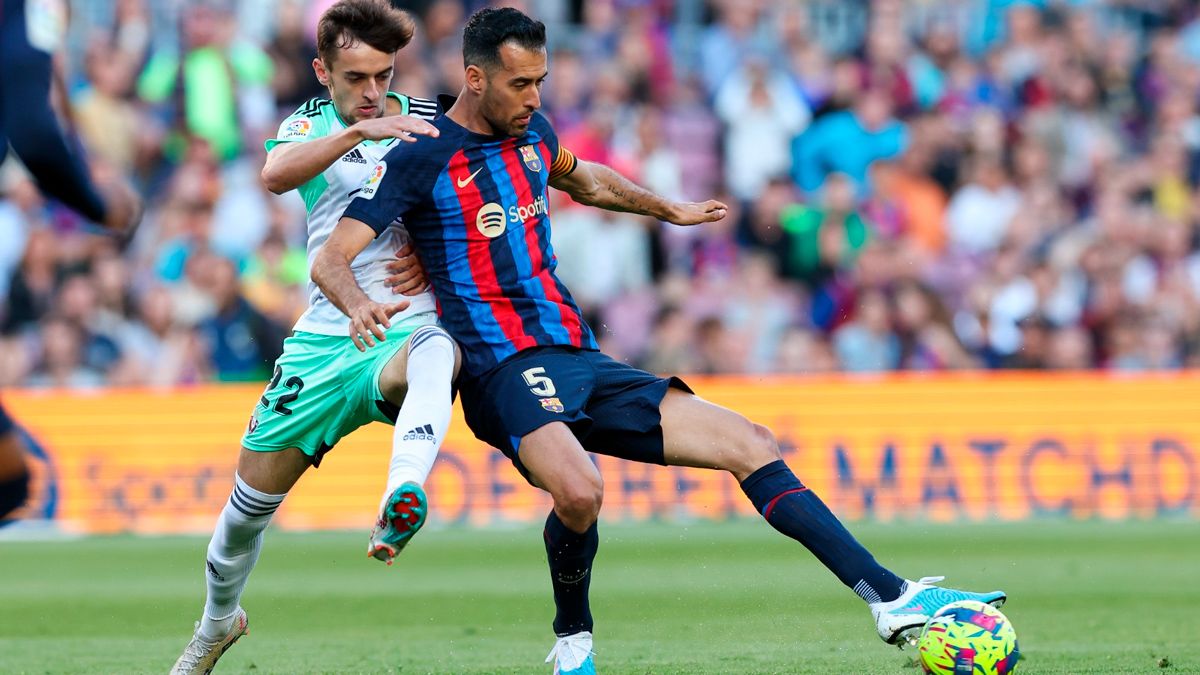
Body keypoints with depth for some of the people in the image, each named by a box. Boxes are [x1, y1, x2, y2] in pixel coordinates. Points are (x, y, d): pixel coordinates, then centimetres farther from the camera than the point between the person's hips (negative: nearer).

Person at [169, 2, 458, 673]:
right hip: (326, 335, 2)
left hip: (406, 328, -2)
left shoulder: (430, 121, 4)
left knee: (436, 353, -41)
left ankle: (403, 502, -66)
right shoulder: (312, 123, 6)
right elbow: (276, 174, -19)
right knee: (254, 492, 7)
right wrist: (359, 131, -32)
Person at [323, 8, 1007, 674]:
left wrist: (669, 210, 48)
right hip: (507, 369, -7)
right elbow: (331, 259, -13)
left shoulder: (532, 133, 14)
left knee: (749, 443, -2)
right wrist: (358, 304, -35)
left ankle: (892, 598, -3)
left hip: (582, 362, 7)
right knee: (580, 492, -36)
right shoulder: (420, 159, -6)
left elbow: (585, 180, 37)